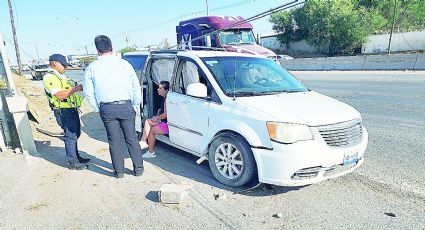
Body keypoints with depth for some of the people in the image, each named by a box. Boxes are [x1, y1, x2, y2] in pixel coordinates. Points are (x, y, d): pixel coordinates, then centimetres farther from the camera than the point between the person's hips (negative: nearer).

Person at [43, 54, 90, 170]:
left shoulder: (62, 77, 18)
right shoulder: (50, 78, -13)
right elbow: (59, 95, -25)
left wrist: (78, 87, 9)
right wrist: (76, 88, -25)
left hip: (72, 109, 10)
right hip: (64, 111, -10)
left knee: (75, 134, 17)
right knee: (70, 136, -6)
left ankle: (76, 157, 31)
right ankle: (73, 163, 2)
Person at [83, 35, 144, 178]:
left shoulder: (92, 67, 1)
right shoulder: (124, 63, 0)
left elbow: (89, 92, 3)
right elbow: (136, 87, 2)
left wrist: (98, 109, 13)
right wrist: (135, 105, 12)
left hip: (107, 109, 0)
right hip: (126, 106, 0)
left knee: (114, 140, 11)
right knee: (131, 138, 11)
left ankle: (119, 171, 20)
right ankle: (138, 168, 20)